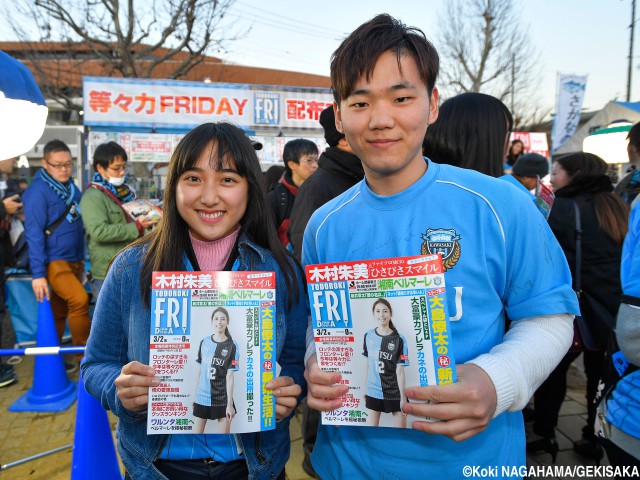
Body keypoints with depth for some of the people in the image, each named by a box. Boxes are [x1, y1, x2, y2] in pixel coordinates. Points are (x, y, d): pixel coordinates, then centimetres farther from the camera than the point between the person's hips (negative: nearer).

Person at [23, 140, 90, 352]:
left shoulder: (70, 187, 9)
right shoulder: (38, 191, -12)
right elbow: (34, 234, -15)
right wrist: (38, 273, -16)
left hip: (74, 260, 7)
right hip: (54, 262, -7)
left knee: (59, 310, 13)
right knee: (80, 299, -21)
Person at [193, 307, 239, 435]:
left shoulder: (232, 345, -7)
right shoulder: (204, 342, 3)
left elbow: (229, 376, -9)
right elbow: (200, 370, 10)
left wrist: (229, 403, -11)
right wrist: (195, 394, 10)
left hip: (222, 399, -3)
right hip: (202, 397, 3)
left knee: (224, 432, 4)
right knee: (197, 431, 8)